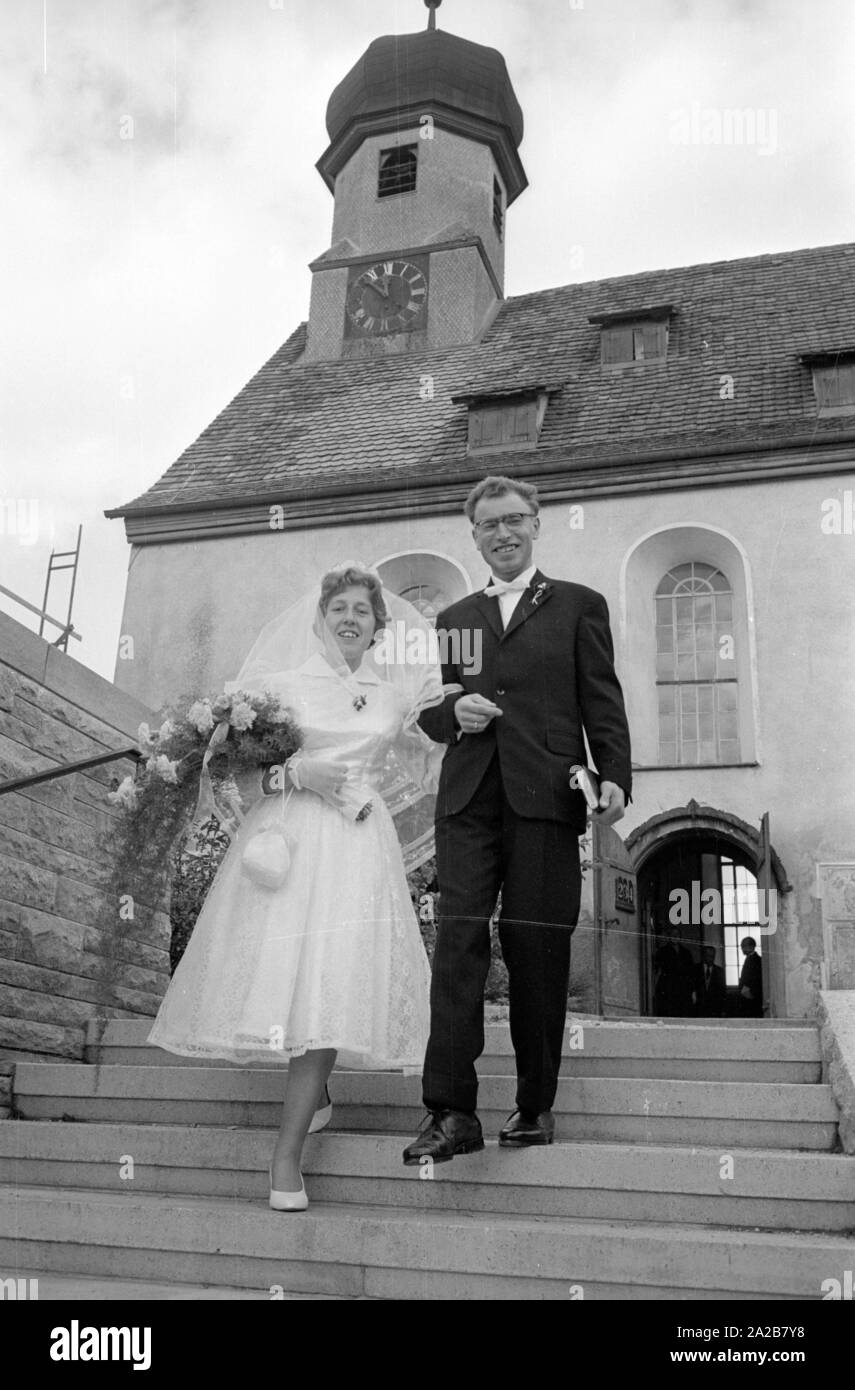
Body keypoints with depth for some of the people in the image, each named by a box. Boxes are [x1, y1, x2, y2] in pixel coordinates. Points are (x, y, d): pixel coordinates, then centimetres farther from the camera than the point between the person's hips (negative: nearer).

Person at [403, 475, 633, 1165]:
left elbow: (603, 702, 5)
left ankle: (536, 1105, 13)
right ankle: (451, 1112, -7)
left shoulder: (579, 605, 13)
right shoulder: (455, 618, 22)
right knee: (458, 942, -9)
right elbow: (429, 708, 23)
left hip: (546, 798, -2)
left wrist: (615, 777, -9)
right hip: (469, 801, 3)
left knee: (537, 952, -1)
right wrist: (452, 711, 0)